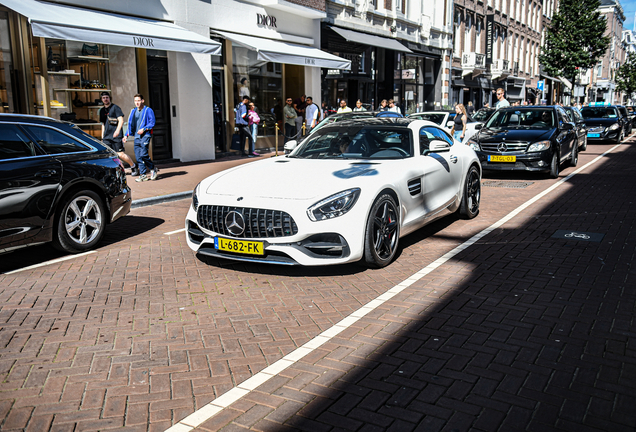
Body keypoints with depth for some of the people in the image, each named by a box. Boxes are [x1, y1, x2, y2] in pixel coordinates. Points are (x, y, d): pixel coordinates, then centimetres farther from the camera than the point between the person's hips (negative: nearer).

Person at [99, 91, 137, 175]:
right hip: (106, 137, 6)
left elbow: (121, 120, -10)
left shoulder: (115, 108, -1)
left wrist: (117, 130, -24)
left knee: (121, 154, -6)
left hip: (116, 136, -6)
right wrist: (102, 136, 21)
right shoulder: (102, 111, 18)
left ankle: (133, 167, 13)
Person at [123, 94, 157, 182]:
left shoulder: (148, 110, -1)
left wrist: (143, 129, -18)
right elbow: (130, 124, 23)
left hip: (145, 136, -6)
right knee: (138, 157, 2)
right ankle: (143, 175, 7)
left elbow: (152, 123, -7)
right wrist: (127, 135, 15)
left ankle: (153, 169, 5)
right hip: (137, 137, 6)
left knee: (143, 154, -16)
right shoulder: (133, 111, 18)